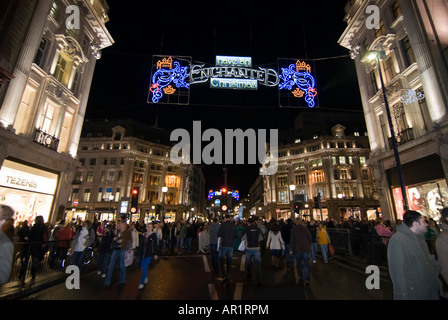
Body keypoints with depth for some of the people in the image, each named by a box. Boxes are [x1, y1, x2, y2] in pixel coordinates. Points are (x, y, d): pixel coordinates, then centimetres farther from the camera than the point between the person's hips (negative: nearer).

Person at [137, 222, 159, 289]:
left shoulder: (154, 235, -6)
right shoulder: (143, 235, 6)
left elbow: (155, 245, -4)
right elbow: (140, 244, 10)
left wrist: (155, 254, -4)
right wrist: (139, 252, 8)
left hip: (149, 254, -4)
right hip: (142, 253, 5)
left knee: (145, 268, -6)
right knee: (143, 267, 13)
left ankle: (142, 283, 5)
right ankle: (146, 278, 36)